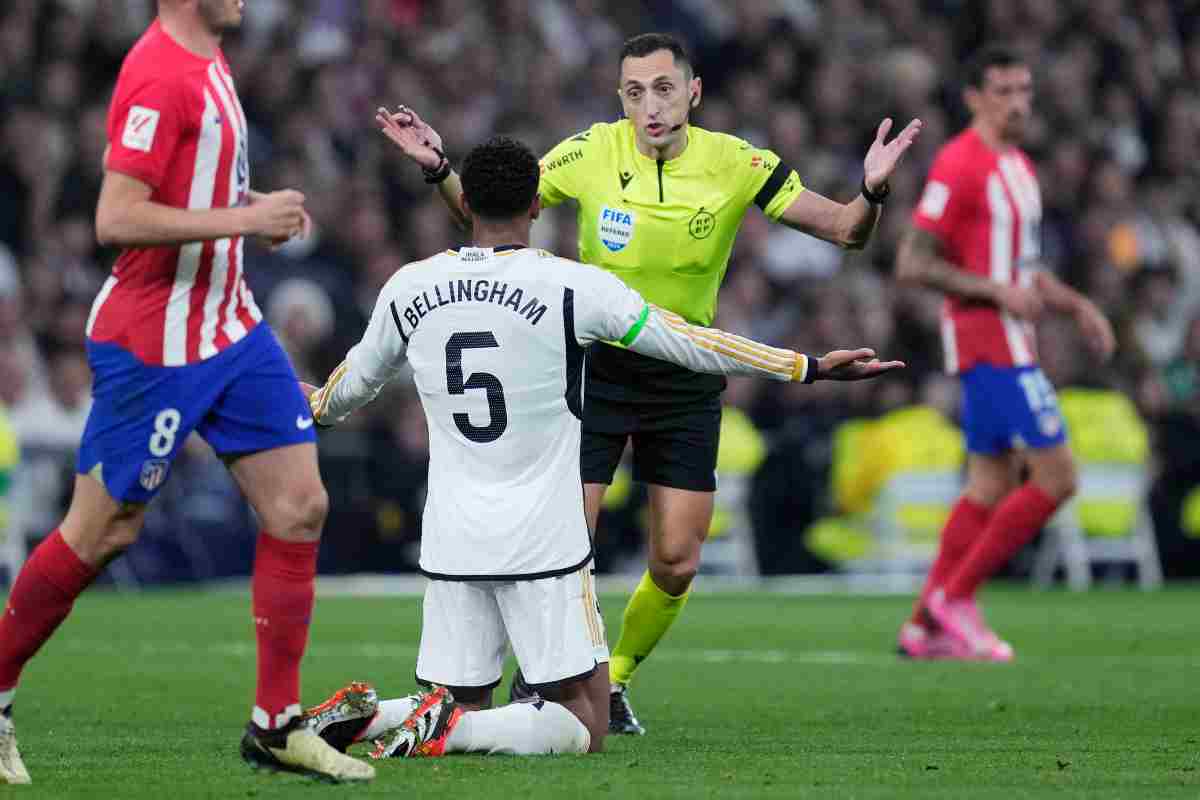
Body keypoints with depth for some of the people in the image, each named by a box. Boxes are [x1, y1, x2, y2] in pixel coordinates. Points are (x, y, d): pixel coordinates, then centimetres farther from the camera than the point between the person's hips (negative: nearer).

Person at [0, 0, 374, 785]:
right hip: (154, 345, -9)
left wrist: (253, 204, 6)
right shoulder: (160, 76, -21)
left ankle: (277, 725, 7)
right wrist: (245, 219, -23)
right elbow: (116, 219, -27)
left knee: (300, 507, 2)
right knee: (102, 534, 1)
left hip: (231, 329, 9)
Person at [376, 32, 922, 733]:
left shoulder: (733, 164, -11)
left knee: (677, 564, -1)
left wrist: (871, 192, -31)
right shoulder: (592, 153, -11)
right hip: (596, 366, -1)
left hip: (687, 379, 1)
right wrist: (440, 169, -18)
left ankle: (614, 680, 26)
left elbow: (845, 231, -10)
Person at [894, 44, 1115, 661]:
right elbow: (912, 264, -18)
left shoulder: (1018, 166, 16)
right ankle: (956, 594, -4)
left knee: (992, 485, 11)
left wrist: (1076, 306, 15)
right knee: (1056, 478, -12)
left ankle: (927, 626, 13)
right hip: (989, 342, -10)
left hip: (1010, 343, 10)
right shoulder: (959, 165, -14)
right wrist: (998, 292, -21)